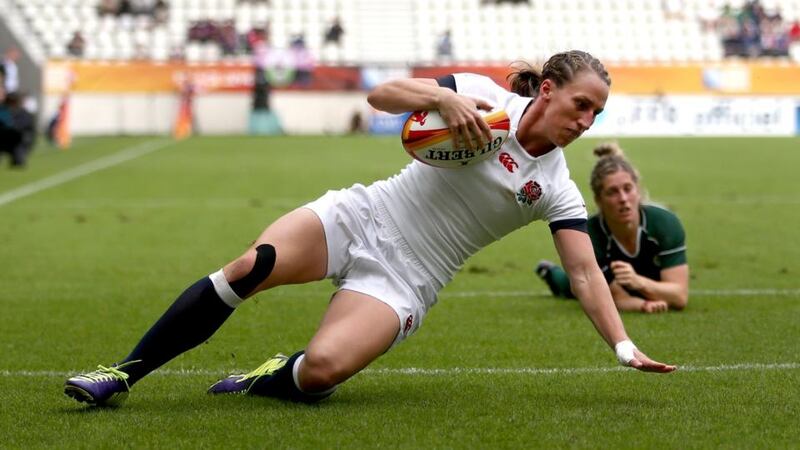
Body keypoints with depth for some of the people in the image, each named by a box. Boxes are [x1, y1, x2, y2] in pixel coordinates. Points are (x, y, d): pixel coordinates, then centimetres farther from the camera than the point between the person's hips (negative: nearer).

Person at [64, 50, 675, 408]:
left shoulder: (556, 190, -1)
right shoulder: (486, 96, -4)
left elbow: (586, 273, -2)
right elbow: (384, 94, -7)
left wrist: (624, 347, -13)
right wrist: (443, 98, -26)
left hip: (405, 281, 0)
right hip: (362, 218, 0)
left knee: (321, 371, -27)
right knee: (248, 269, -26)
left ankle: (271, 378, 9)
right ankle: (123, 375, -17)